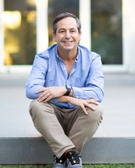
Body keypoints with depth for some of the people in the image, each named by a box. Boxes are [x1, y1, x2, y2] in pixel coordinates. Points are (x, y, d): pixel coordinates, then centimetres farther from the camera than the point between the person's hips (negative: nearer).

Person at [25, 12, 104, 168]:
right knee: (36, 105, -29)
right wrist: (71, 99, -33)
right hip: (52, 117, 0)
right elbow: (31, 89, -24)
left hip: (79, 117, 0)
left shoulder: (92, 58, -6)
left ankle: (62, 155, -19)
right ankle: (71, 153, -32)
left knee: (95, 110, -30)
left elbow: (98, 93, -20)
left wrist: (65, 90, -34)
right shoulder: (43, 58, -8)